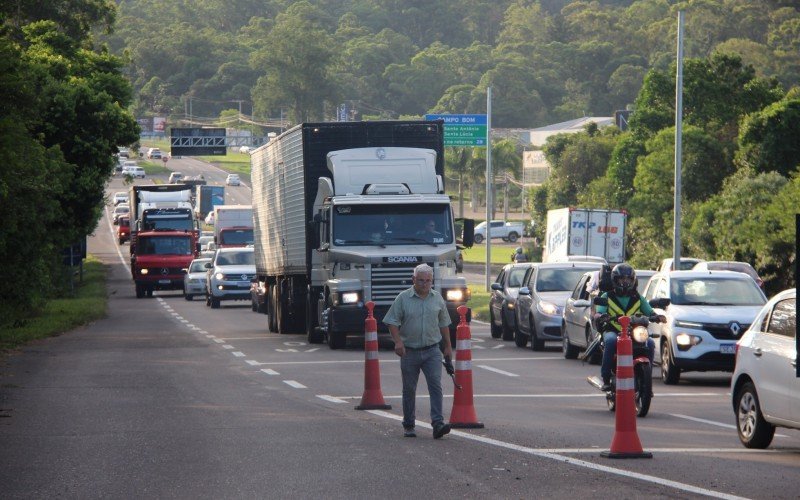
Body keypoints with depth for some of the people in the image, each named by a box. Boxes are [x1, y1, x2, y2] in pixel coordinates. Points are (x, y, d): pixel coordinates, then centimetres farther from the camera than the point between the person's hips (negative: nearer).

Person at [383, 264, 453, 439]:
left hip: (432, 350, 1)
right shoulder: (403, 298, -3)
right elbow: (392, 322, -4)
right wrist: (398, 342, -17)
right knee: (409, 389, 6)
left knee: (435, 385, -13)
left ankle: (438, 423, -19)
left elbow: (443, 324, 16)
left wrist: (447, 346, 16)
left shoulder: (437, 298, 7)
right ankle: (408, 426, 17)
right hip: (409, 351, -1)